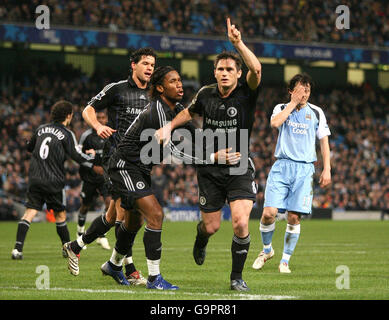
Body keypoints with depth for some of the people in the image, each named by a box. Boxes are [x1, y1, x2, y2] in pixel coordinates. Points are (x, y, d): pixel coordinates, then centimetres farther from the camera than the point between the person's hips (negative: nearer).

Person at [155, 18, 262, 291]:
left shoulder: (246, 94, -10)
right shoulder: (206, 94, 0)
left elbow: (256, 69, -31)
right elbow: (190, 112, 22)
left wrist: (238, 42, -40)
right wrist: (169, 127, 7)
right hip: (210, 169, 2)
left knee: (241, 223, -18)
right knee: (211, 226, 8)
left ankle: (237, 276, 3)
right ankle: (201, 239, 48)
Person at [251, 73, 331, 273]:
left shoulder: (316, 112, 10)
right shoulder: (281, 108, 8)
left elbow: (324, 141, 12)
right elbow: (275, 123, -15)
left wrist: (327, 169, 4)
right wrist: (293, 103, -10)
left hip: (305, 169, 0)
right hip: (282, 166, 0)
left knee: (294, 217, -5)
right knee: (269, 213, -11)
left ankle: (285, 260, 9)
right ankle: (266, 250, 15)